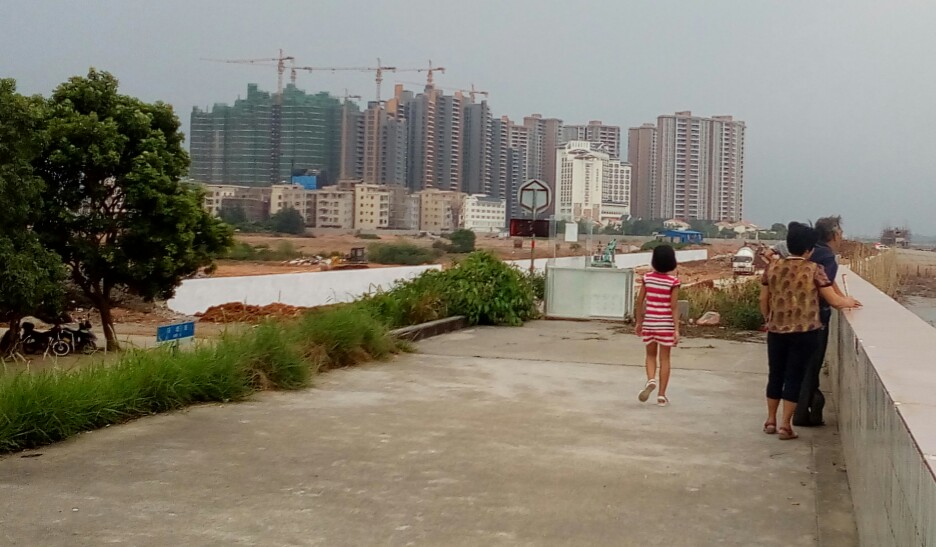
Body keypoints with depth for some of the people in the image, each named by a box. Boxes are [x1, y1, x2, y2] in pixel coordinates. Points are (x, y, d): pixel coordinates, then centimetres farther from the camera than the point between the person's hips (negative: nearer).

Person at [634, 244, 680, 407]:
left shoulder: (647, 278, -2)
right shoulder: (673, 281, -11)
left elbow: (640, 301, 1)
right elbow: (673, 307, -13)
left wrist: (639, 322, 12)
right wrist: (676, 329, -10)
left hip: (649, 322, 2)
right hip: (666, 324, -2)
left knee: (651, 355, 18)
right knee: (664, 359, 7)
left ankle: (650, 380, -9)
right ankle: (661, 395, 8)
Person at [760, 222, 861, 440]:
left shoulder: (773, 267, 1)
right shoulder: (814, 270, -9)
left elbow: (763, 301, 7)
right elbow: (834, 301, -5)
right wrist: (849, 302, 16)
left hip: (777, 331, 3)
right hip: (804, 332, -3)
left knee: (776, 374, 15)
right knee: (795, 376, 4)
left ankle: (771, 420, 23)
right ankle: (785, 425, 6)